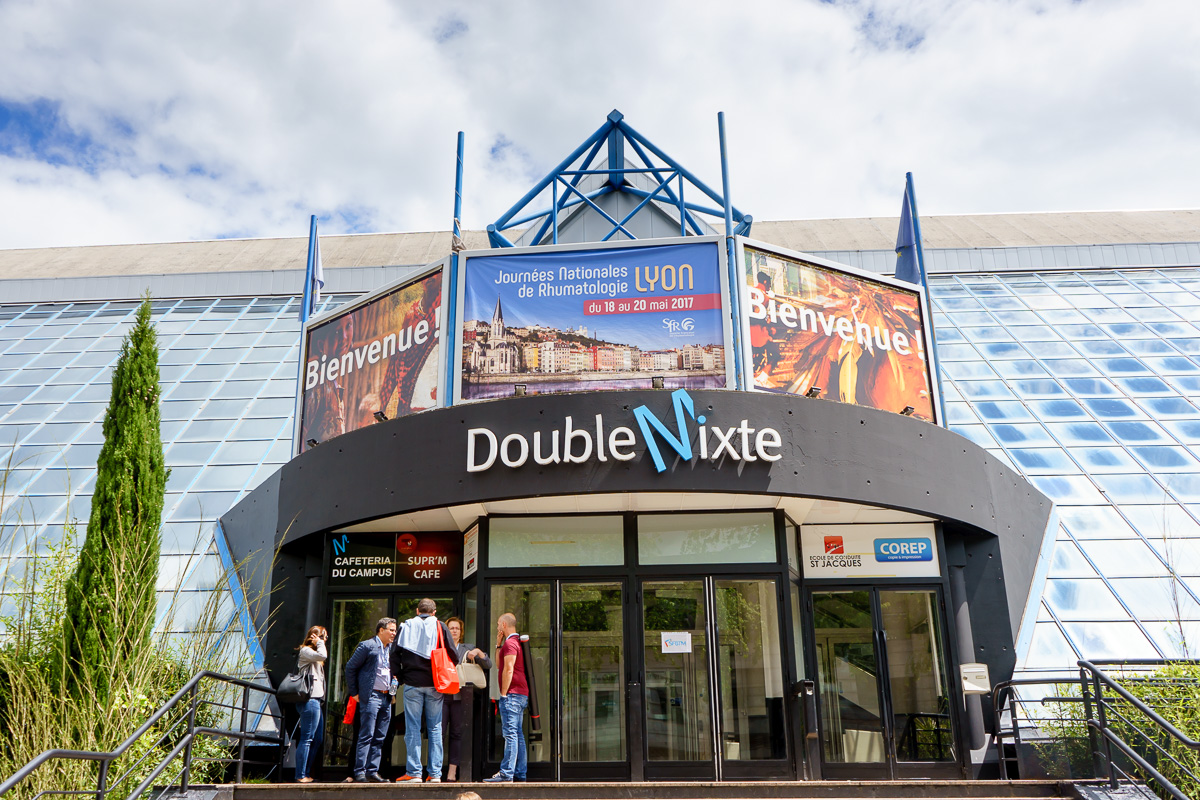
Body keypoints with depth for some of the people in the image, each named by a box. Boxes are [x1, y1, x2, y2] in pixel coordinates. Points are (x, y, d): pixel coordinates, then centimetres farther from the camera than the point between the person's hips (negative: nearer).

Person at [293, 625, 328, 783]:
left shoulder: (312, 653, 25)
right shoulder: (305, 651, -4)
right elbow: (323, 655, -22)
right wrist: (319, 643, -9)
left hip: (316, 699, 10)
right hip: (309, 699, -10)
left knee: (318, 739, 9)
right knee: (307, 738, -9)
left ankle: (307, 774, 13)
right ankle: (300, 776, -7)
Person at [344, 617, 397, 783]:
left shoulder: (392, 649, 15)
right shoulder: (367, 646, -5)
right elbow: (350, 667, -3)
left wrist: (393, 690, 12)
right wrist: (354, 692, -4)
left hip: (386, 698, 7)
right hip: (371, 696, -7)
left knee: (380, 738, 7)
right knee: (366, 736, -7)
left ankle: (372, 771, 12)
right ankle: (359, 772, -3)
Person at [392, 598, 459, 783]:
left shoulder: (407, 626, 6)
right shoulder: (440, 626, 3)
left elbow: (395, 656, 3)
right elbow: (454, 656, -1)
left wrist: (401, 677, 12)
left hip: (412, 684, 0)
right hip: (434, 684, 0)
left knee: (412, 728, 4)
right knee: (435, 728, 5)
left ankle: (414, 772, 2)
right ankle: (435, 773, 5)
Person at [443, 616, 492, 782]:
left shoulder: (468, 649, 16)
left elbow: (488, 665, 9)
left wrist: (478, 653, -7)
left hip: (461, 696, 1)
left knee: (457, 733, 1)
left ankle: (452, 772, 5)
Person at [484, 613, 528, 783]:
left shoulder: (510, 643, -11)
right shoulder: (517, 641, 20)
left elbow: (508, 670, -19)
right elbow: (499, 664, 25)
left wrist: (503, 694, -15)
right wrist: (498, 644, 17)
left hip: (512, 694, -10)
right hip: (521, 694, 10)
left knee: (510, 734, -11)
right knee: (518, 734, 10)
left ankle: (506, 774, -12)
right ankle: (519, 773, 13)